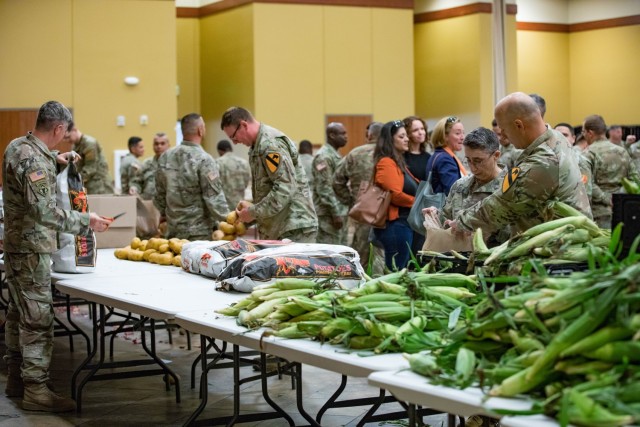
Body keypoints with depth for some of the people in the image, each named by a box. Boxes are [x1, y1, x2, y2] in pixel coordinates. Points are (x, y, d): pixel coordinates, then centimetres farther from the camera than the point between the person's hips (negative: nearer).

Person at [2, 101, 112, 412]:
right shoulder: (34, 159, -22)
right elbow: (44, 211, -28)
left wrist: (53, 160, 27)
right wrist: (86, 221, -23)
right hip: (32, 249, -10)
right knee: (37, 319, -6)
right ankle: (35, 390, -3)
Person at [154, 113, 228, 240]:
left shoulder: (165, 157, 3)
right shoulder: (204, 160, -16)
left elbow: (159, 193, 12)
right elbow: (214, 198, -16)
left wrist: (163, 212, 28)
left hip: (173, 230, 6)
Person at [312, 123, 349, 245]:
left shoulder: (335, 155, 17)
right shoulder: (324, 156, -14)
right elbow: (324, 189, -20)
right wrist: (335, 213, -21)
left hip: (339, 212, 10)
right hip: (329, 215, -10)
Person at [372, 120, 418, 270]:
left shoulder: (398, 162, 19)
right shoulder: (386, 163, -12)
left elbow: (410, 189, 24)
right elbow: (395, 195, -20)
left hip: (405, 223, 10)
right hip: (395, 223, -10)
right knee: (396, 272, -7)